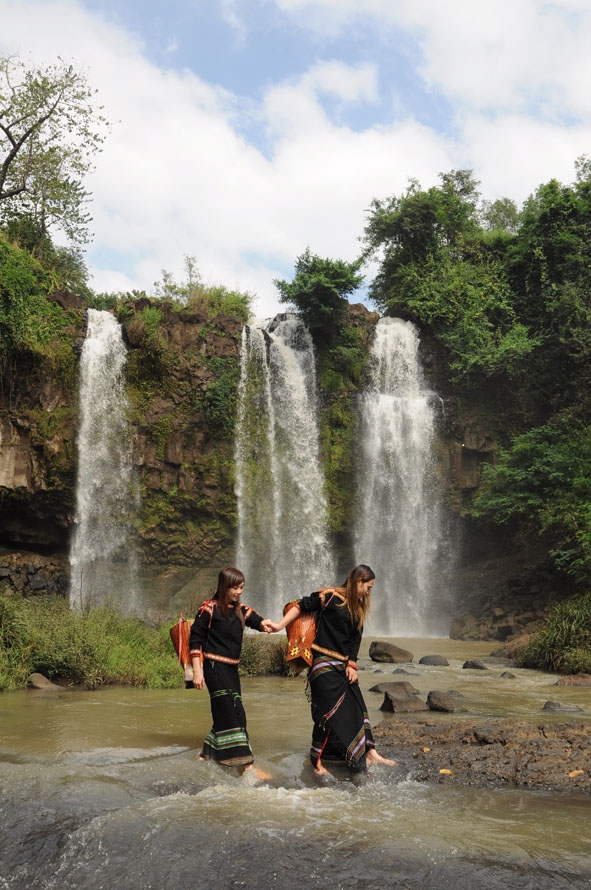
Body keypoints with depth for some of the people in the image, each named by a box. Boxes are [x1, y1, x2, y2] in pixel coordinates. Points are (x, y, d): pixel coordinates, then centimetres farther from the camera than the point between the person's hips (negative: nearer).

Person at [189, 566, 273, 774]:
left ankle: (207, 755, 27)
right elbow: (195, 639, -8)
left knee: (226, 715, 12)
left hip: (232, 669, 7)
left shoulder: (241, 610, 11)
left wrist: (264, 623, -30)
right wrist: (197, 670, -12)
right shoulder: (209, 608, -8)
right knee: (233, 714, -10)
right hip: (214, 667, -7)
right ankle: (247, 766, -10)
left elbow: (255, 620, -5)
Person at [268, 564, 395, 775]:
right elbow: (301, 606, -9)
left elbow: (355, 640, 13)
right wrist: (280, 625, -16)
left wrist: (352, 664, 4)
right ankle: (317, 760, 5)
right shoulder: (330, 596, -11)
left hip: (343, 665, 8)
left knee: (357, 708, 11)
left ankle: (369, 753, 21)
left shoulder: (358, 608, 12)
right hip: (324, 664, -8)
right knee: (330, 712, -6)